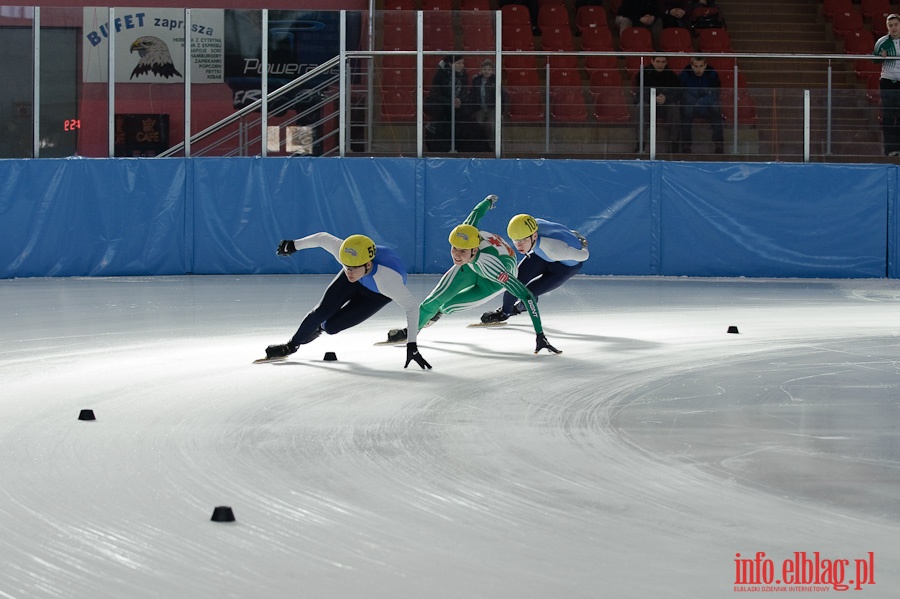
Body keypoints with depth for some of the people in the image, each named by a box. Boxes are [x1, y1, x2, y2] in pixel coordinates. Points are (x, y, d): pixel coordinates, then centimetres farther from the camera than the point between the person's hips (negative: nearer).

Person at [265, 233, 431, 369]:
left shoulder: (387, 280, -48)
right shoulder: (343, 251, -39)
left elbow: (412, 307, -38)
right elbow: (323, 238, -18)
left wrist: (412, 346, -39)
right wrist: (294, 245, -2)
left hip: (377, 295, -2)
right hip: (355, 283, 2)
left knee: (331, 326, -8)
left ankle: (320, 327, 30)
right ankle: (292, 345, 23)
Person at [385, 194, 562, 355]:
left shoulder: (490, 263, -48)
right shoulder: (464, 233, -35)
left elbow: (526, 295, -48)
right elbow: (476, 214, -12)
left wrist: (540, 335, -52)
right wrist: (488, 201, 14)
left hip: (493, 282, -3)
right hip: (471, 267, 3)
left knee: (448, 306, -6)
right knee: (434, 300, -9)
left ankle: (439, 310, 33)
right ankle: (411, 330, 21)